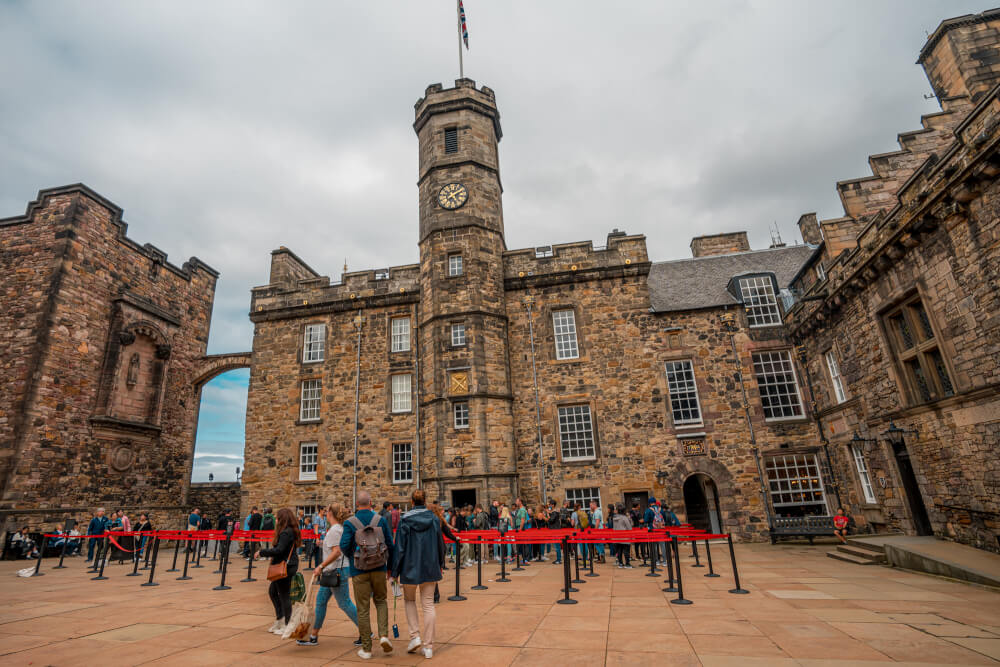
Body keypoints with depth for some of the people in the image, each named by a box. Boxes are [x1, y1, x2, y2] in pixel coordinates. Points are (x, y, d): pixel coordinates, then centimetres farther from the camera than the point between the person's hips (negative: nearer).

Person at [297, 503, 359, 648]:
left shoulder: (334, 530, -18)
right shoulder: (341, 528, 12)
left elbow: (336, 552, -27)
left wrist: (321, 567, -24)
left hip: (337, 571, -10)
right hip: (333, 572, 10)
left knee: (345, 604, -2)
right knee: (320, 601, 15)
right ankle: (314, 636, 25)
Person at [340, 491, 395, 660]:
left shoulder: (350, 523, -6)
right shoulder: (381, 520, -2)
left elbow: (344, 546, -16)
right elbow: (390, 545, 0)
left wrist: (351, 556, 7)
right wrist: (390, 567, 13)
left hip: (359, 571, -1)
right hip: (379, 569, 1)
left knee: (363, 609, 9)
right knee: (380, 601, 21)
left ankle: (366, 649, 15)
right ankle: (383, 635, 5)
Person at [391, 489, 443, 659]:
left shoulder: (405, 520, -9)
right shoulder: (434, 519, -3)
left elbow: (400, 547, -8)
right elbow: (440, 544, 6)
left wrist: (395, 571, 0)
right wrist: (440, 565, 20)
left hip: (410, 567, -2)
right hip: (430, 568, 2)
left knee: (409, 600, 21)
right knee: (428, 604, 9)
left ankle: (415, 636, 10)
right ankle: (428, 646, 11)